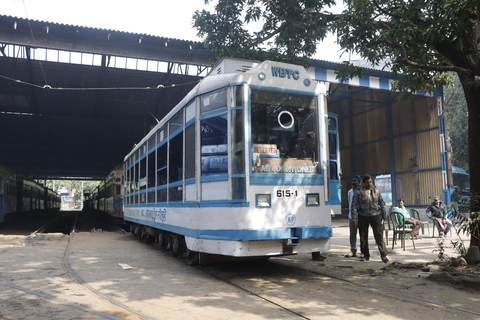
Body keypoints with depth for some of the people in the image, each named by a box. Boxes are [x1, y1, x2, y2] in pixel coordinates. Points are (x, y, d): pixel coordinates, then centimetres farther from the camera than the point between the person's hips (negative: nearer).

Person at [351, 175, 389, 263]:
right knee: (363, 237, 6)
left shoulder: (376, 190, 6)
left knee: (379, 236, -7)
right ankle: (366, 255, 18)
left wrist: (384, 215, 15)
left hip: (375, 216, 1)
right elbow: (354, 206, -3)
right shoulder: (358, 192, -3)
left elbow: (382, 203, 15)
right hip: (363, 216, -1)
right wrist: (354, 219, -7)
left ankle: (383, 255, -5)